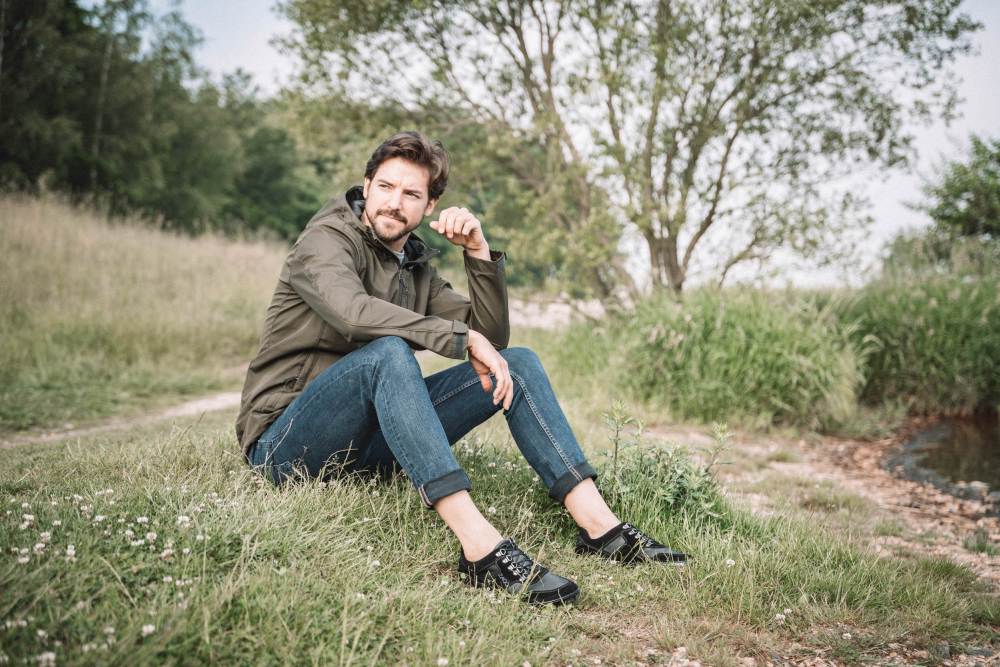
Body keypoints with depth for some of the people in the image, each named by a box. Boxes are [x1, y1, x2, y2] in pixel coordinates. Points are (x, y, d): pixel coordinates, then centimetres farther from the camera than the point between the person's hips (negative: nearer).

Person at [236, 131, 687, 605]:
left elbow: (492, 341, 7)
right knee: (387, 351, -37)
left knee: (518, 362, -5)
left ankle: (599, 523, -18)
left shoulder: (416, 267, 14)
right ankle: (480, 546, -47)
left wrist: (479, 253, -4)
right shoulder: (326, 239, -7)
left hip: (369, 445, 7)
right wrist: (463, 337, -30)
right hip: (288, 445, -6)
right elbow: (353, 311, -30)